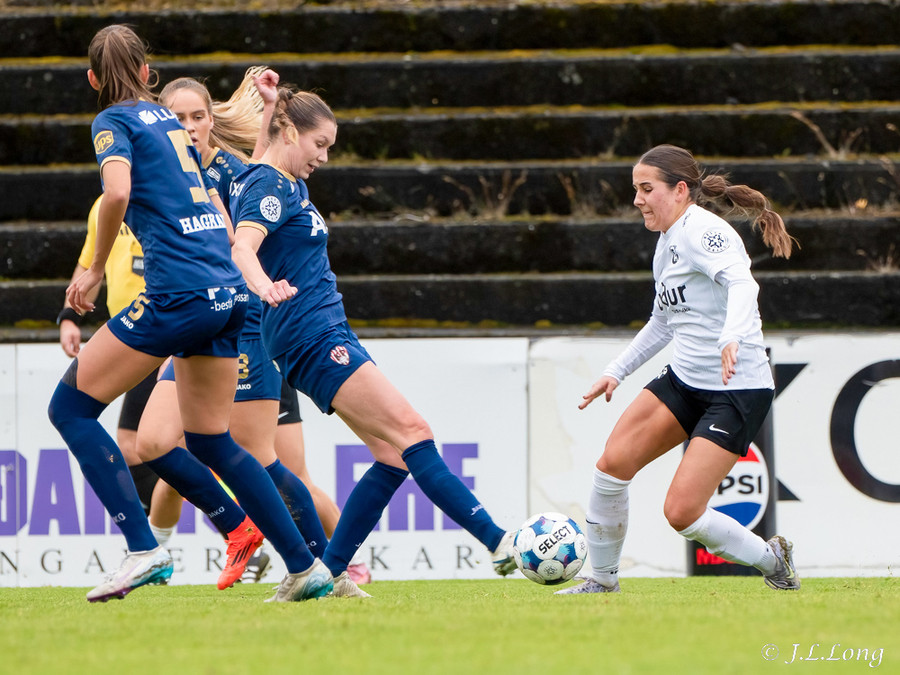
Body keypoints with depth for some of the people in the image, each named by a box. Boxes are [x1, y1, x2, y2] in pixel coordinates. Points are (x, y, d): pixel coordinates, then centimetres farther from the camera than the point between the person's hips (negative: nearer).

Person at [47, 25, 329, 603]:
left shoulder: (115, 122, 2)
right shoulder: (171, 122, 23)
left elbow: (118, 191, -18)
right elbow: (224, 223, 24)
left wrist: (95, 269, -6)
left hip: (177, 292, -8)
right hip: (228, 294, 8)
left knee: (71, 407, 1)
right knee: (210, 442, 18)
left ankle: (144, 549, -12)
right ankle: (306, 568, 14)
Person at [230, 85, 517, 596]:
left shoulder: (285, 185, 17)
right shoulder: (269, 186, -13)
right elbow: (242, 248, -31)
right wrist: (266, 287, -49)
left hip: (327, 336, 11)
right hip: (314, 337, -11)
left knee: (395, 454, 3)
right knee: (412, 434, -15)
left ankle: (327, 572, 2)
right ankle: (498, 542, -20)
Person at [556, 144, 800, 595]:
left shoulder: (701, 231, -16)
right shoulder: (668, 242, 13)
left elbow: (741, 283, -35)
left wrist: (731, 338, -53)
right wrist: (616, 372, 25)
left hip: (738, 391, -9)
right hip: (684, 380, 9)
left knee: (681, 513, -14)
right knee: (613, 462, -10)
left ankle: (772, 561, 11)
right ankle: (602, 581, 5)